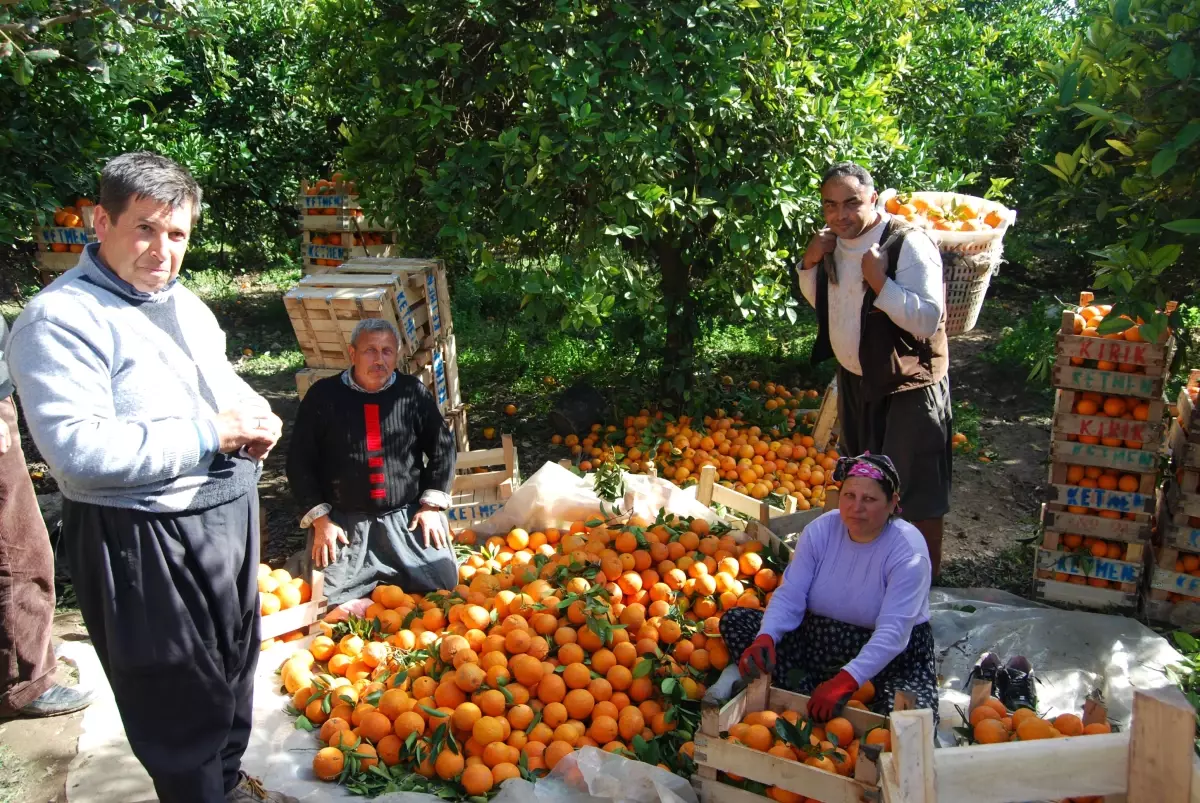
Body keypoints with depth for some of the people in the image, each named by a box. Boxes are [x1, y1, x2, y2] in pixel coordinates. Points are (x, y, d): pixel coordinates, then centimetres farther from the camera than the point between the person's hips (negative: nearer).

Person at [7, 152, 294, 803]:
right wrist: (210, 433, -24)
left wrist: (256, 417, 0)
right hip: (145, 538, -9)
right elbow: (79, 450, -27)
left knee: (235, 660, 23)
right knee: (182, 698, 4)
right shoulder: (59, 319, -17)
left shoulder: (182, 302, 12)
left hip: (230, 510, 9)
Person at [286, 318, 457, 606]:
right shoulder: (324, 395, -2)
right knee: (330, 600, -11)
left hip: (408, 519, 1)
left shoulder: (413, 393, 2)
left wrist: (432, 505, 2)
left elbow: (442, 447, 10)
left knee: (444, 584, -10)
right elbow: (299, 461, 2)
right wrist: (320, 519, -4)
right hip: (343, 522, -1)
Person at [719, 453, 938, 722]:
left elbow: (893, 632, -28)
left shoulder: (908, 550, -20)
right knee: (734, 620, -10)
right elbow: (790, 595, -11)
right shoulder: (820, 530, -6)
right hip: (819, 640, 5)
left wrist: (846, 681, -41)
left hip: (892, 656, -4)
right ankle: (812, 700, -21)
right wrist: (765, 637, -32)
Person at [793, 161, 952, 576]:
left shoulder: (909, 245, -23)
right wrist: (810, 262, -3)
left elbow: (928, 321, -28)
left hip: (907, 386, -8)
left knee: (917, 493, 1)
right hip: (854, 378, 8)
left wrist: (879, 281, -34)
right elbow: (821, 301, 15)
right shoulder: (834, 242, 0)